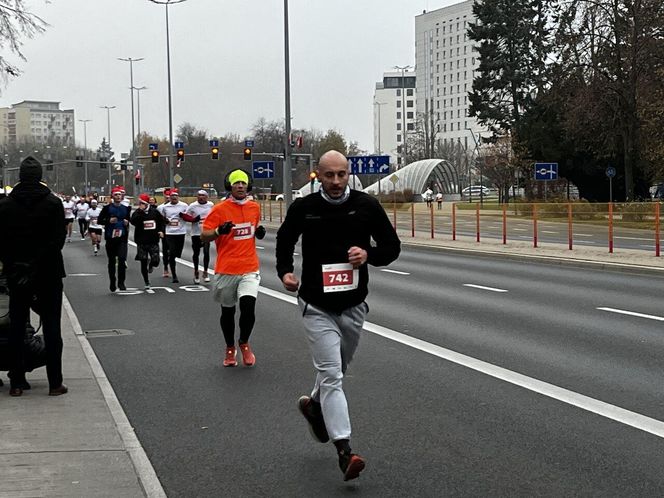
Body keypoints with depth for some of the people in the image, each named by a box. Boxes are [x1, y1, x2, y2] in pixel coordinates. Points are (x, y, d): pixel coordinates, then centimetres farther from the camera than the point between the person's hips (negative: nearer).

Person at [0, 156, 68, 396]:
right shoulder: (53, 203, -7)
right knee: (51, 327, 4)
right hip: (48, 275, -2)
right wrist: (42, 264, -4)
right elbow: (58, 239, -10)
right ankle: (55, 383, 3)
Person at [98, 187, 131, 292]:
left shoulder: (126, 209, 9)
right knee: (111, 261, 10)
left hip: (122, 238, 1)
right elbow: (99, 221, -1)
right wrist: (109, 221, -16)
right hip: (110, 238, -1)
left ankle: (121, 282, -7)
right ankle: (112, 283, 23)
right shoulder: (107, 208, -1)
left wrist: (127, 222, 1)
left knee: (122, 259, -14)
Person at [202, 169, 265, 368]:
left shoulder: (255, 207, 8)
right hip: (226, 269, -2)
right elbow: (204, 236, -7)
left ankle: (244, 343, 11)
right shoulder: (220, 209, -6)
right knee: (227, 311, 11)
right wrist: (219, 231, -26)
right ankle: (230, 348, 33)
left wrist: (260, 232, 4)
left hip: (249, 269, 2)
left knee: (248, 307, -15)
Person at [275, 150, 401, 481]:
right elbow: (285, 239, 13)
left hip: (353, 306, 3)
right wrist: (284, 270, -3)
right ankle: (344, 450, -16)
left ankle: (314, 405, 53)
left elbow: (392, 246, 1)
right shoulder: (303, 208, -7)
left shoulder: (366, 206, -6)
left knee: (336, 370, 22)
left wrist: (369, 254, -19)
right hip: (317, 307, -3)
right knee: (331, 375, -12)